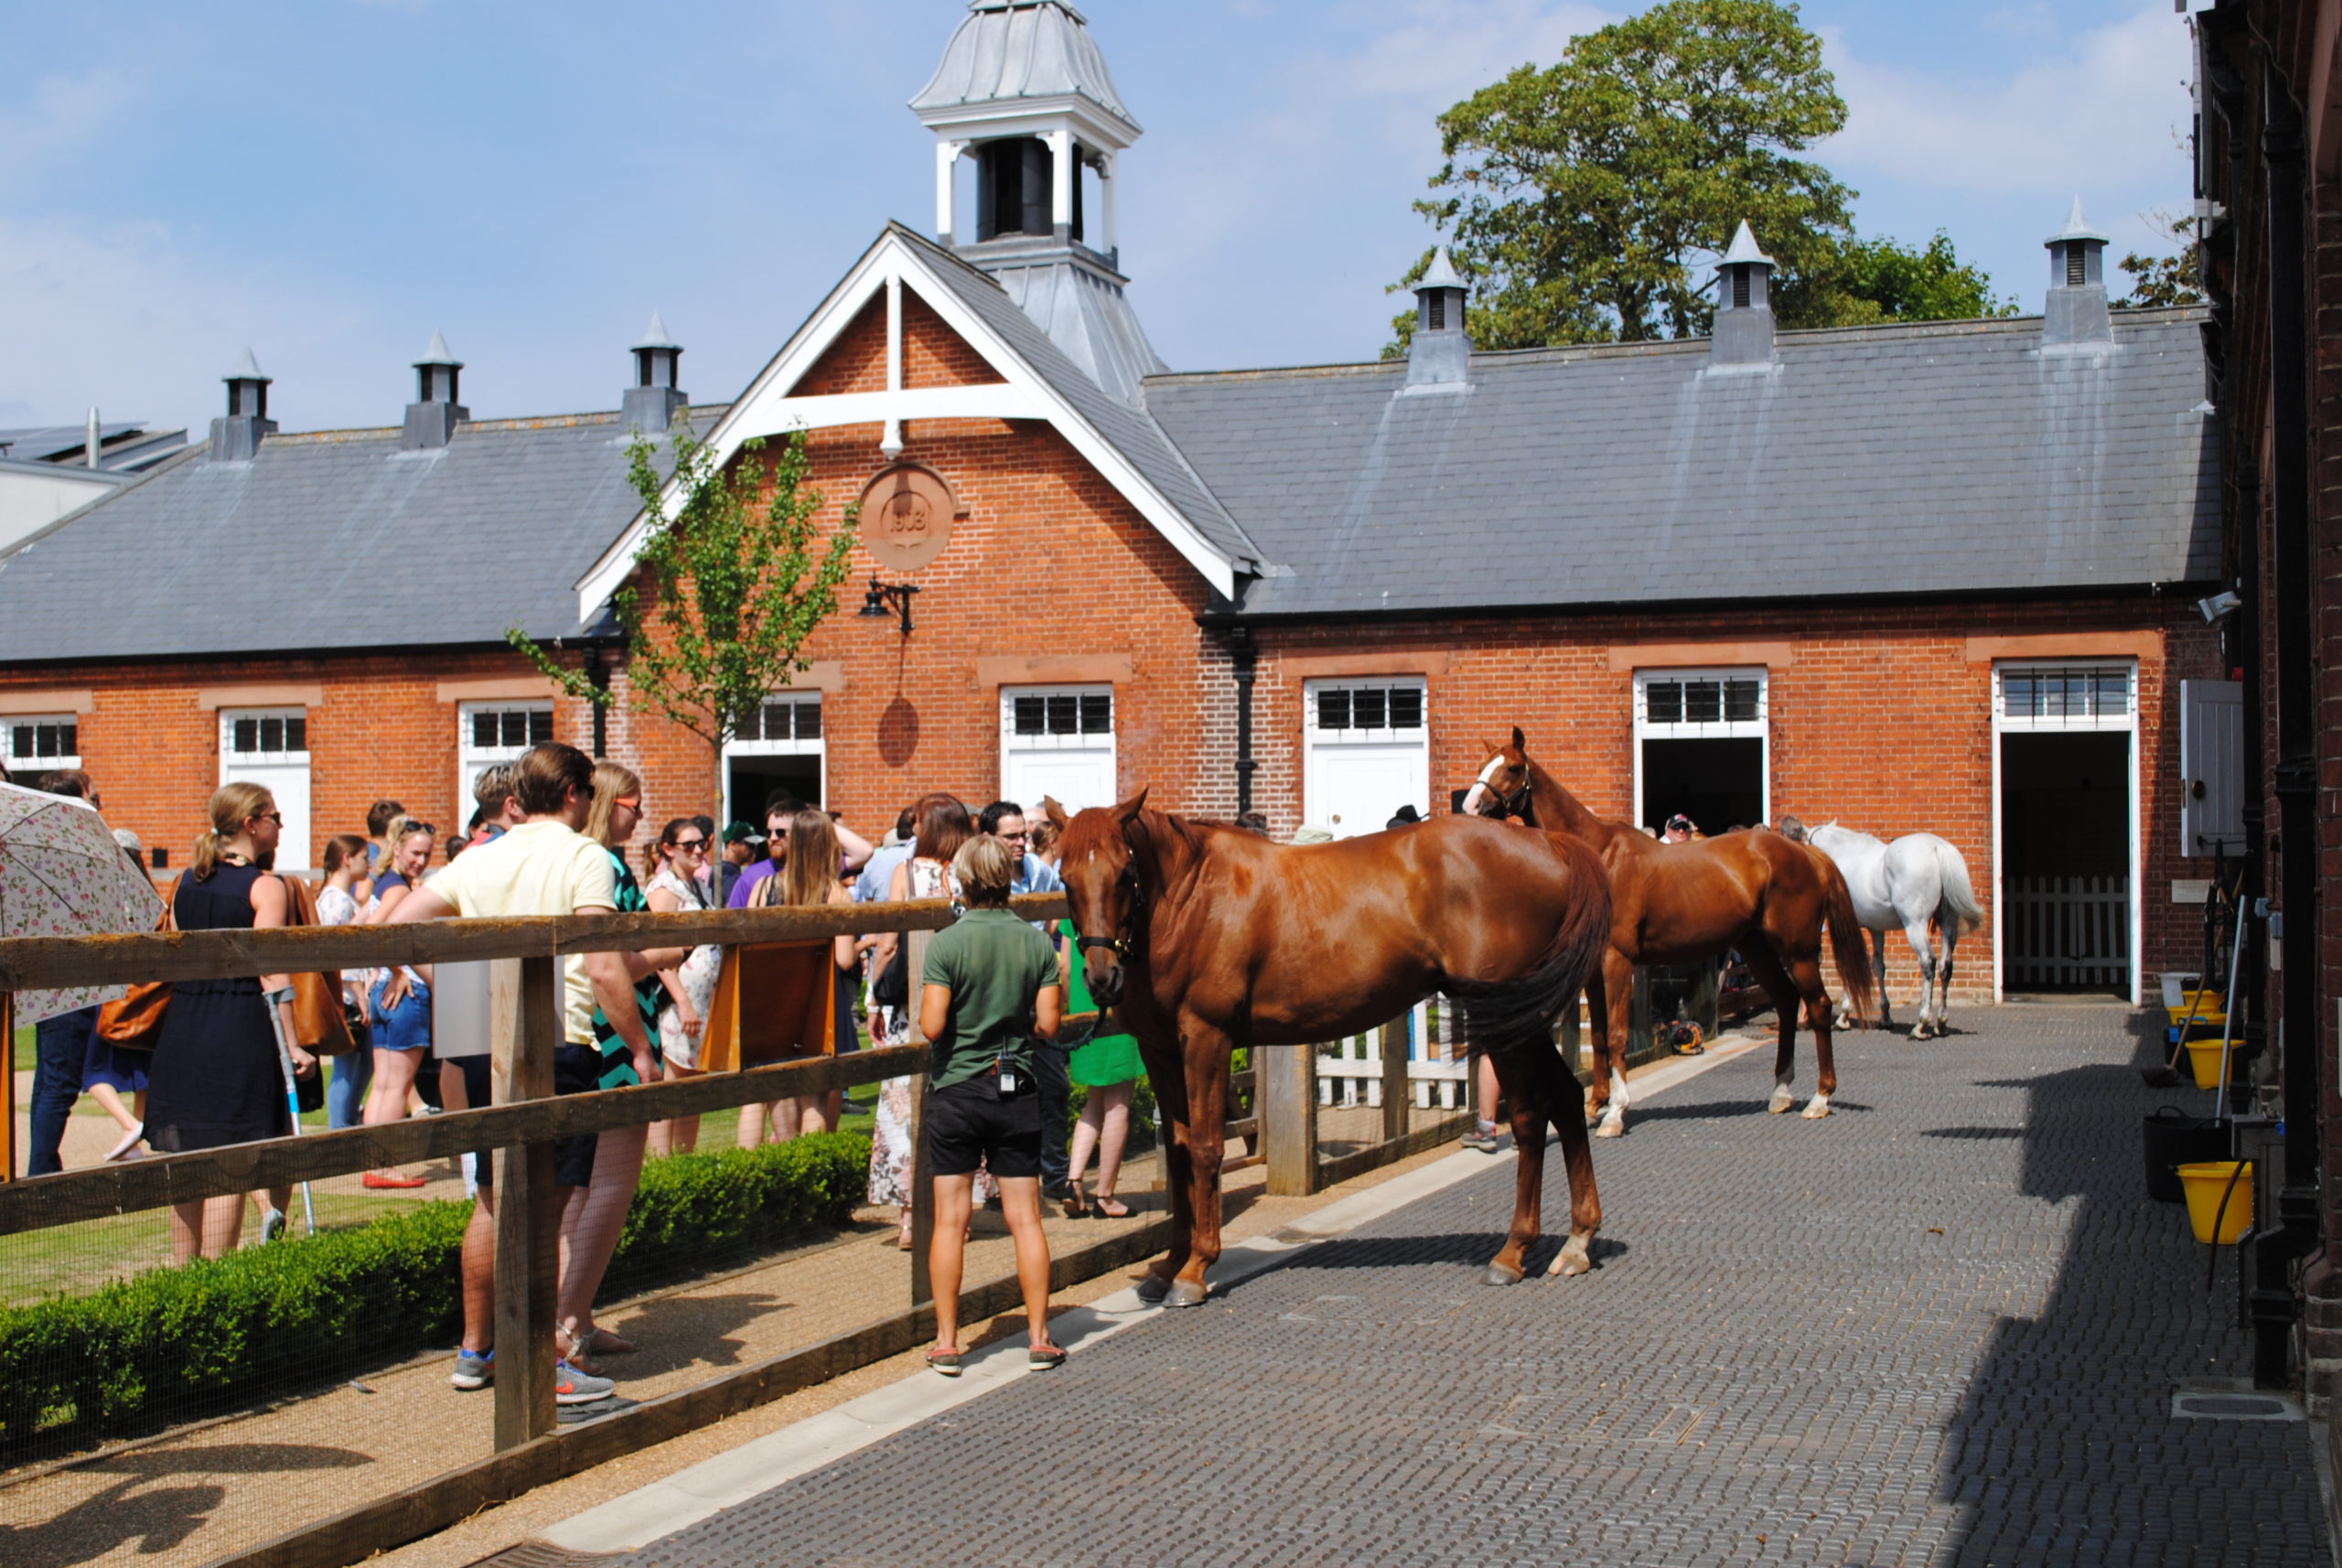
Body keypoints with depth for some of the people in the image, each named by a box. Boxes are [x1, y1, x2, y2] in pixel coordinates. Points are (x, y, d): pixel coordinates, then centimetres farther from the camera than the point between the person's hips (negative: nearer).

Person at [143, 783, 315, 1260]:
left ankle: (184, 1273, 19)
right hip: (240, 1031, -6)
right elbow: (271, 973, -14)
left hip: (182, 1029, 6)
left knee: (187, 1163, 13)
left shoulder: (187, 881, 10)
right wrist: (293, 1045, -12)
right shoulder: (265, 887, -8)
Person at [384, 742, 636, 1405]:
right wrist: (640, 1047, -7)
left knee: (494, 1201, 16)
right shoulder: (583, 857, -6)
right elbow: (603, 968, -14)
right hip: (557, 1044, -6)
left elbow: (397, 924, 10)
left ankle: (475, 1350, 24)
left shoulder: (478, 860, 12)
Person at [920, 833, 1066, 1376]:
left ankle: (946, 1342, 8)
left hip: (956, 1091, -2)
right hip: (1018, 1091, 2)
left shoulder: (946, 944, -11)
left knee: (950, 1220, 4)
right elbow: (1048, 1026, -3)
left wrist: (931, 1014, 6)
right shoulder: (1038, 944, -2)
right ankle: (1039, 1338, 11)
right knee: (1025, 1219, 8)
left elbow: (932, 1027, -16)